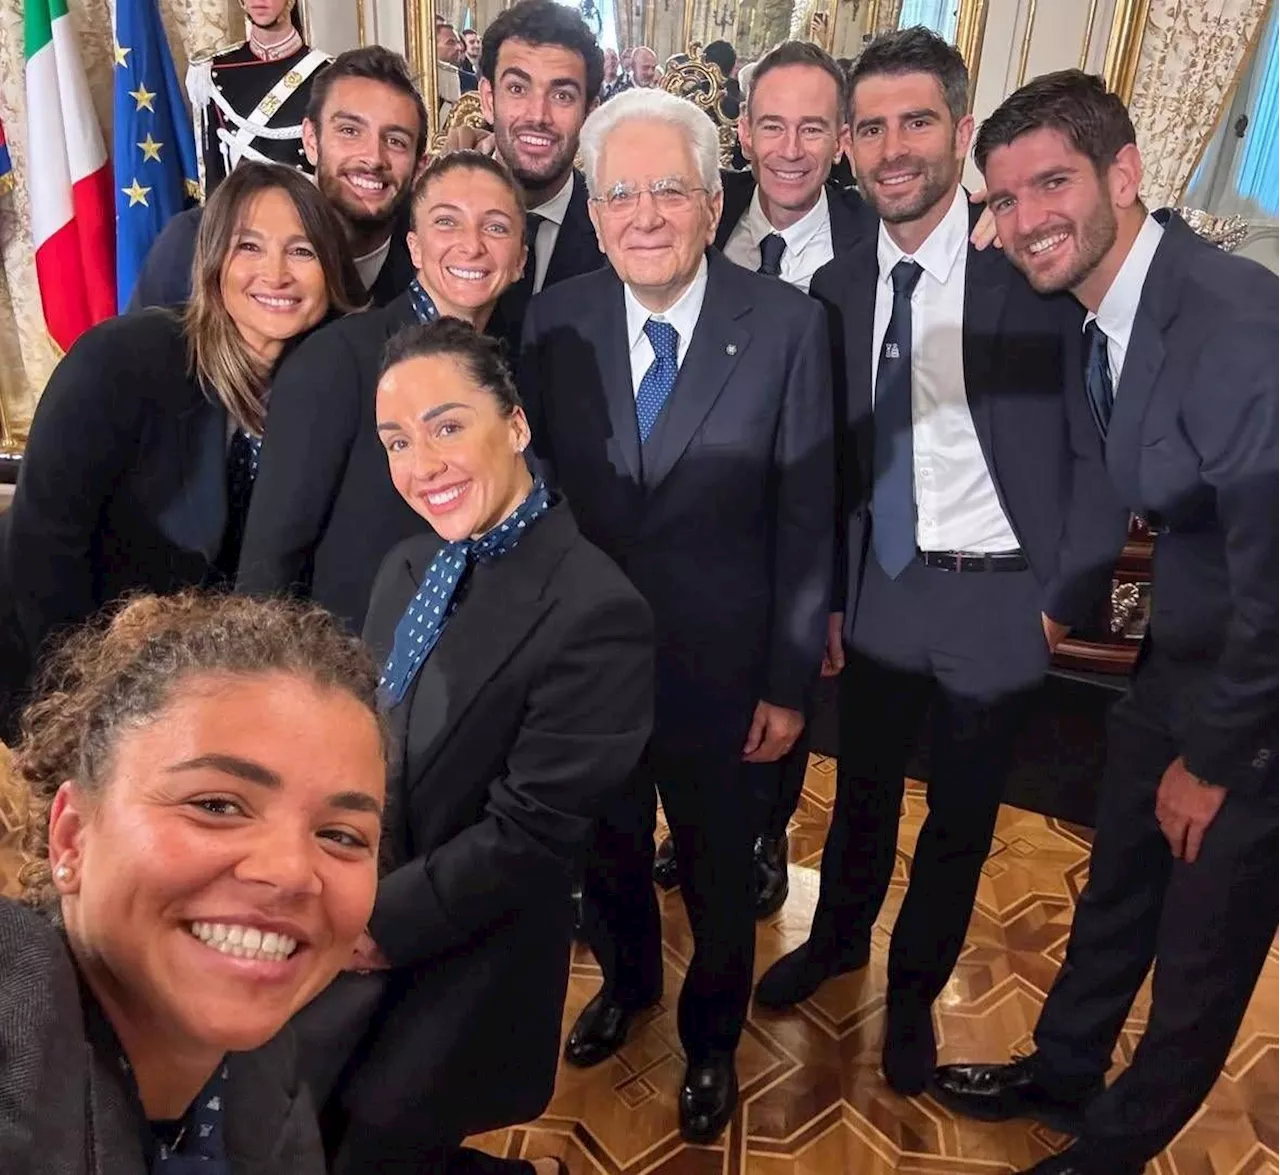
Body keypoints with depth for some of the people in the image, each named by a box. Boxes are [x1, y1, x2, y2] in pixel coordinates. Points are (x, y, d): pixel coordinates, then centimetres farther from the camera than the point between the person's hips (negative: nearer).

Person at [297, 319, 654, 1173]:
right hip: (355, 937, 8)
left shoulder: (595, 612, -24)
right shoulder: (409, 567, 1)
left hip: (465, 976, -7)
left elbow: (529, 837, -23)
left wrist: (378, 923, -14)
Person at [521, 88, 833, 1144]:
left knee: (718, 866, 18)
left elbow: (806, 516, -10)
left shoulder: (786, 324, -13)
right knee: (607, 843, 24)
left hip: (720, 664, -2)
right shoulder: (555, 322, -6)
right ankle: (626, 980, 57)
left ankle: (712, 1036, 49)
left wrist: (789, 682, -8)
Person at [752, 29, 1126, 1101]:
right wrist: (828, 595, 0)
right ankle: (839, 939, 49)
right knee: (862, 791, 21)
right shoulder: (838, 287, 0)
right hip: (880, 588, 3)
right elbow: (830, 459, 3)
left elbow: (1099, 449, -8)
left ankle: (914, 992, 40)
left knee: (961, 820, 15)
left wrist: (1068, 597, -9)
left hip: (999, 598, -2)